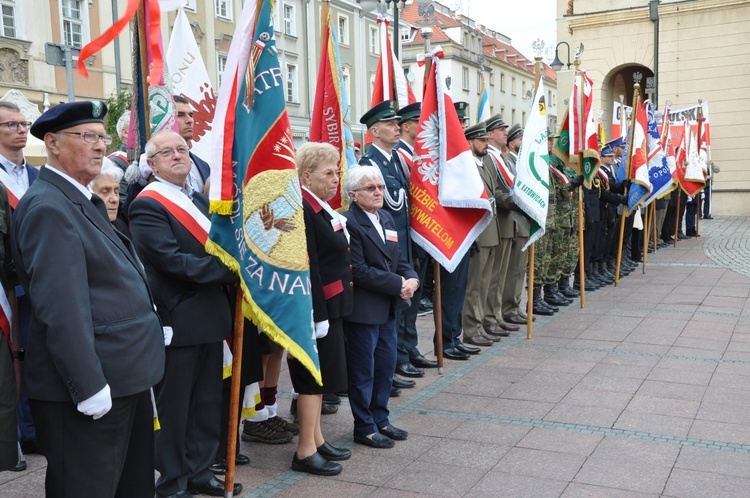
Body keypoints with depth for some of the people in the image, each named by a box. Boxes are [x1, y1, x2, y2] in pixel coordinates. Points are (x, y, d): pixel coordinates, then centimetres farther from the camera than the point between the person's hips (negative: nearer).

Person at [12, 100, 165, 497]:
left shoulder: (82, 201, 15)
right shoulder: (49, 207, -17)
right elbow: (61, 308, -24)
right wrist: (89, 386, -24)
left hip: (119, 377, 10)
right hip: (89, 386, -10)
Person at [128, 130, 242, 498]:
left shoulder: (199, 199, 14)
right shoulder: (148, 205, -12)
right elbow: (172, 260, -22)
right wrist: (230, 271, -19)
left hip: (211, 317, 8)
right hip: (177, 320, -8)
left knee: (208, 402, 16)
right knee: (174, 406, 6)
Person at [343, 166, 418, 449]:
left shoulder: (386, 218, 12)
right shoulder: (348, 223, -15)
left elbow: (399, 260, 14)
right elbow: (359, 271, -20)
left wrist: (412, 279, -7)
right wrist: (398, 284, -17)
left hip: (389, 307, 8)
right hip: (363, 309, -8)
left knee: (386, 366, 16)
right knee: (363, 370, 4)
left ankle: (380, 420, 30)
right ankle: (364, 428, 18)